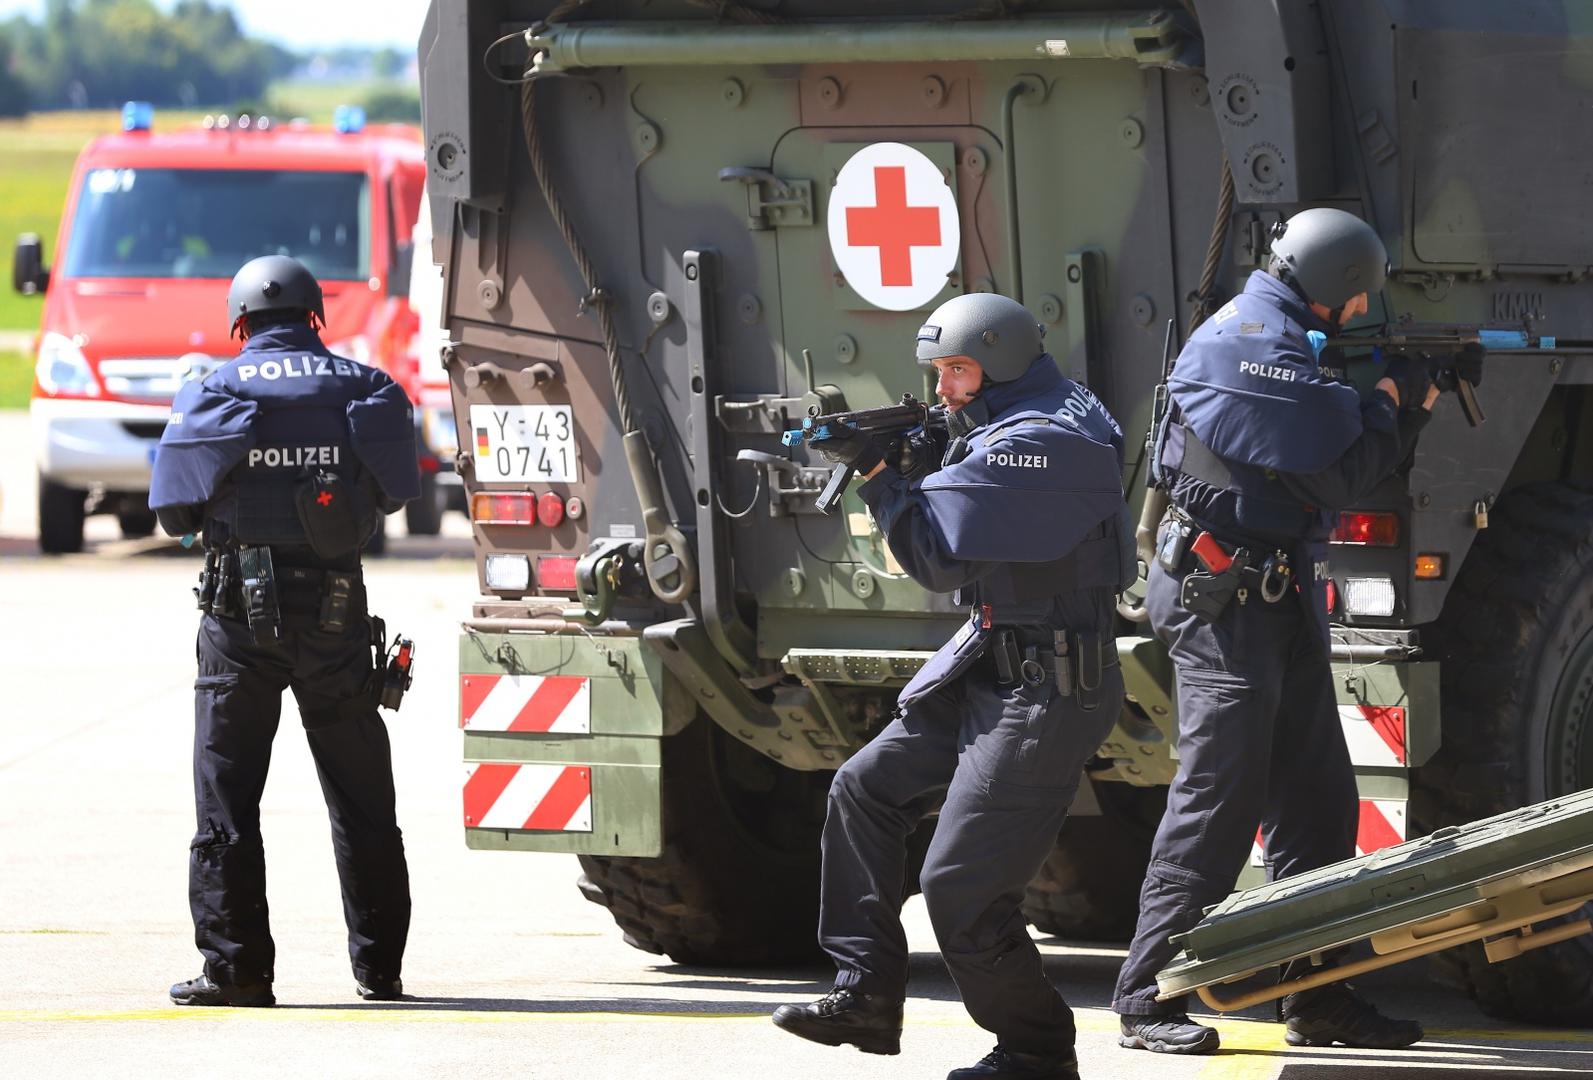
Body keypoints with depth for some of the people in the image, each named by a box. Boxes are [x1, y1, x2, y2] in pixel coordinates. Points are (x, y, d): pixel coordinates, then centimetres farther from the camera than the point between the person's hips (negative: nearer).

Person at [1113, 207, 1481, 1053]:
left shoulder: (1287, 342, 17)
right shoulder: (1252, 342, -15)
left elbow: (1354, 471, 21)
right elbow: (1339, 474, -17)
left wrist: (1417, 406, 10)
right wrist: (1388, 400, -1)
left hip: (1284, 603, 10)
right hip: (1224, 604, -10)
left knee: (1317, 804, 9)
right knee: (1216, 805, -11)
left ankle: (1319, 997, 14)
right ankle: (1146, 1004, -9)